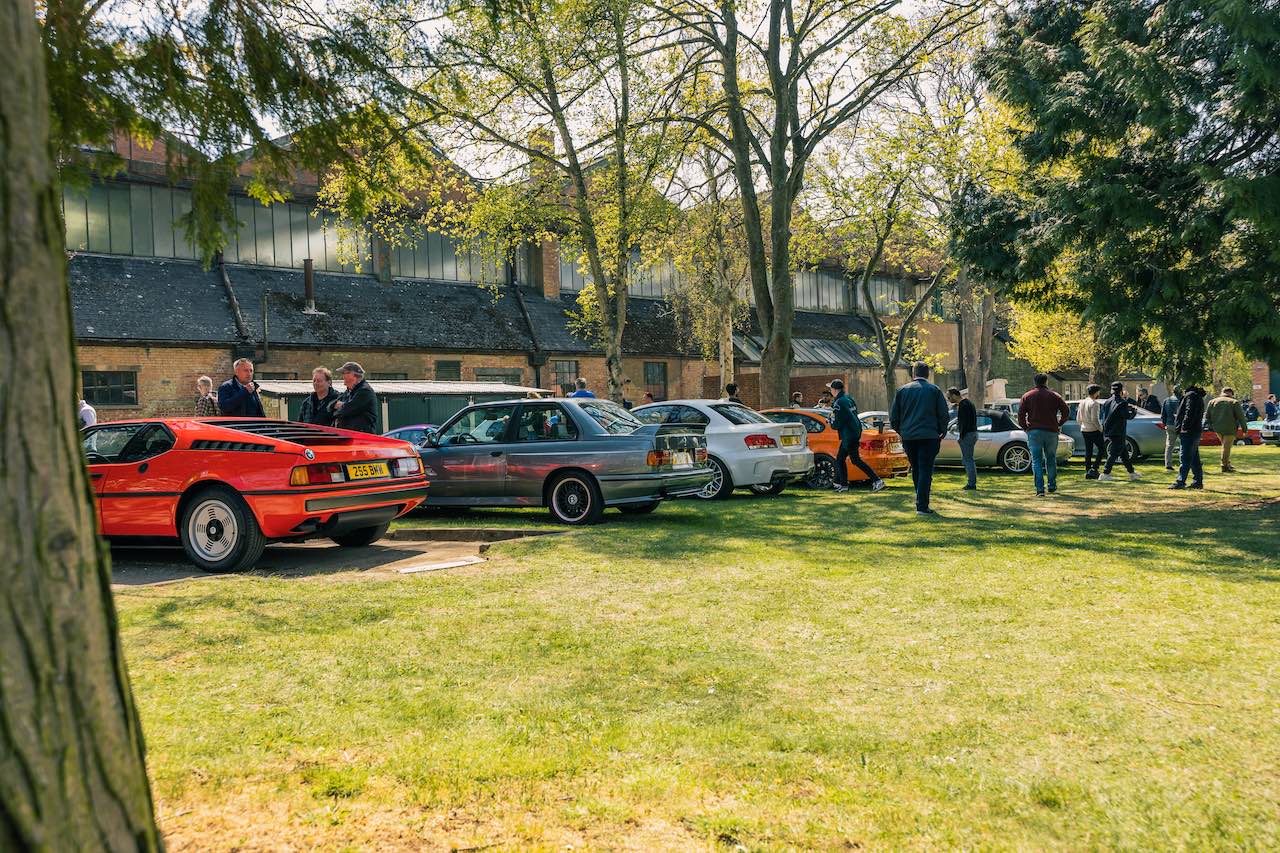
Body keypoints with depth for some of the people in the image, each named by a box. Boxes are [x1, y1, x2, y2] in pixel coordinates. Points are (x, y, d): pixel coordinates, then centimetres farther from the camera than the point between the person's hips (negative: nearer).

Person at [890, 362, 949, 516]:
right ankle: (922, 506, -7)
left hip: (908, 436, 2)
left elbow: (893, 416, 5)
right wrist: (942, 432, 12)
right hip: (929, 436, -2)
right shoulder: (934, 390, 1)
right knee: (925, 470, -1)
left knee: (916, 470, 16)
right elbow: (944, 415, -1)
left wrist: (900, 431, 20)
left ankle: (921, 501, 24)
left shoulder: (902, 390, 5)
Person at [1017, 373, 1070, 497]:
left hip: (1034, 431, -1)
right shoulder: (1054, 395, 6)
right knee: (1051, 459, 16)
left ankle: (1040, 489, -11)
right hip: (1051, 431, 1)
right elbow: (1066, 411, 2)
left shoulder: (1027, 396, 4)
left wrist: (1024, 427, 7)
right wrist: (1059, 424, 13)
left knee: (1036, 461, -1)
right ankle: (1052, 486, 22)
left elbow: (1021, 413, -4)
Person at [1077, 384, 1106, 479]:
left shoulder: (1082, 402, 10)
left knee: (1088, 451, 10)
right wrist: (1100, 428, -11)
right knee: (1102, 449, 4)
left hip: (1084, 430, 7)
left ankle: (1088, 471, 9)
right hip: (1094, 430, -7)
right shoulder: (1094, 403, -14)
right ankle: (1094, 468, -5)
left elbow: (1078, 418, 13)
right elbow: (1095, 419, -20)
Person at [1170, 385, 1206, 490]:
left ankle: (1180, 481, -12)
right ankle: (1198, 481, 15)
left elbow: (1189, 413, -21)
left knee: (1185, 458, -10)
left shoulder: (1191, 395, -11)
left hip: (1189, 432, -10)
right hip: (1195, 431, 10)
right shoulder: (1198, 397, 21)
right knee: (1194, 459, 12)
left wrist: (1184, 427, -22)